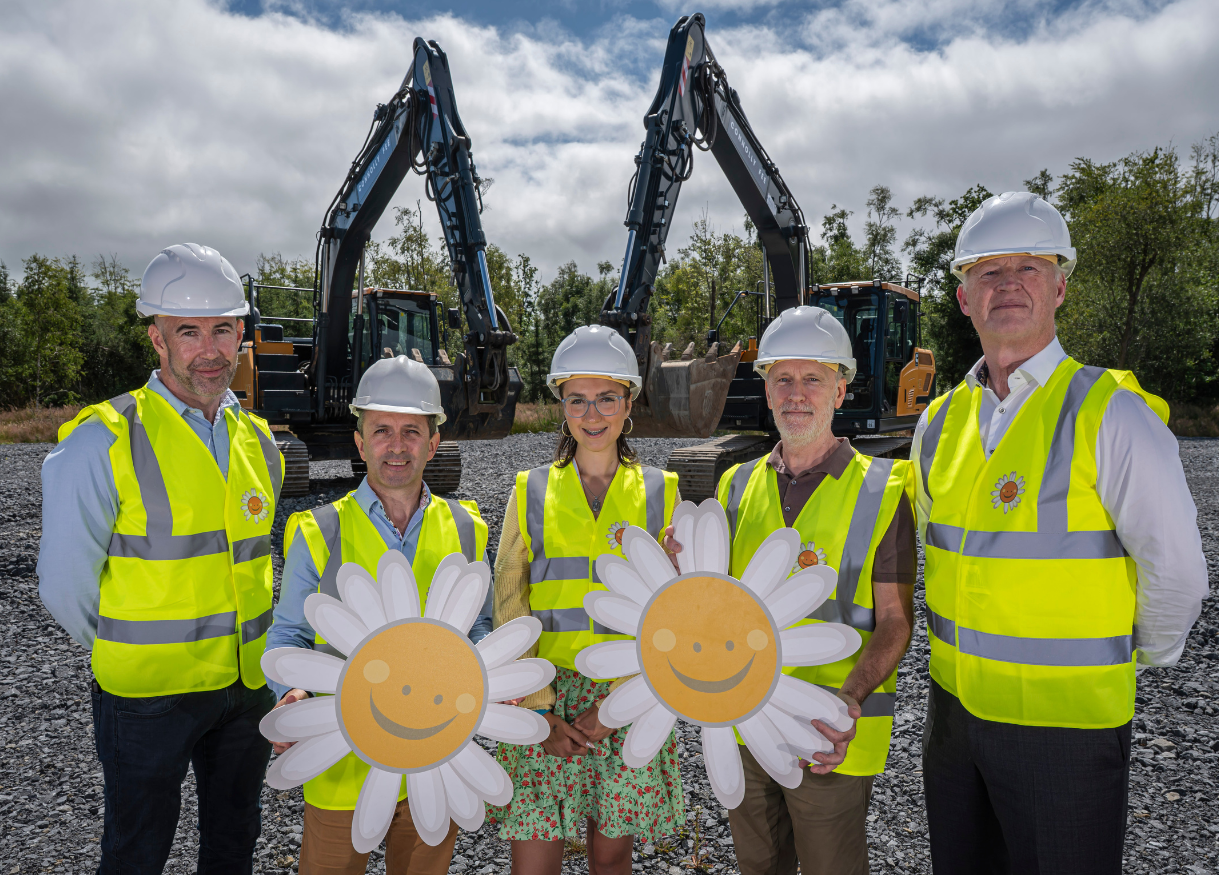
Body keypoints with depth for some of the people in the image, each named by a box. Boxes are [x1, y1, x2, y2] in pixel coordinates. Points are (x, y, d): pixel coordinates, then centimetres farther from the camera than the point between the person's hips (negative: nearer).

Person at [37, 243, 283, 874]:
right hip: (148, 693, -4)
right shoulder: (104, 442, -15)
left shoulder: (257, 442, 3)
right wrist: (126, 654, 3)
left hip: (249, 684, 5)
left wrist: (238, 646, 13)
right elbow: (65, 584, -9)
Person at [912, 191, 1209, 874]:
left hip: (1066, 722, -5)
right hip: (955, 708, 6)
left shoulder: (1112, 414, -15)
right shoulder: (940, 422, 3)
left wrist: (1140, 655, 6)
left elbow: (1174, 571, -9)